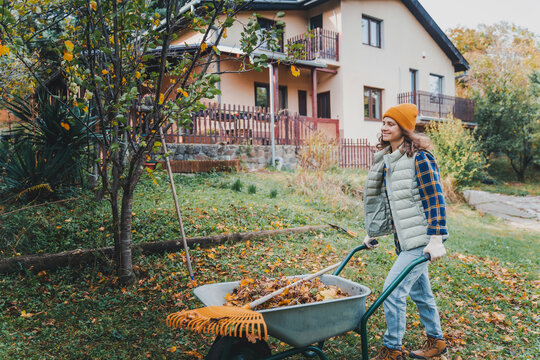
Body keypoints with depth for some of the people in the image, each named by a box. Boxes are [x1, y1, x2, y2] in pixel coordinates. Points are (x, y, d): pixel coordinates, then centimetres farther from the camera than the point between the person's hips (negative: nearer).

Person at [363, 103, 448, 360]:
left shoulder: (419, 157, -14)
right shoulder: (385, 158, 10)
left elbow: (434, 199, -16)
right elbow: (381, 199, 18)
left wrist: (436, 239, -21)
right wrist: (373, 232, 20)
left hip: (421, 239, -8)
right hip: (403, 238, 9)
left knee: (393, 288, -10)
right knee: (419, 292, 19)